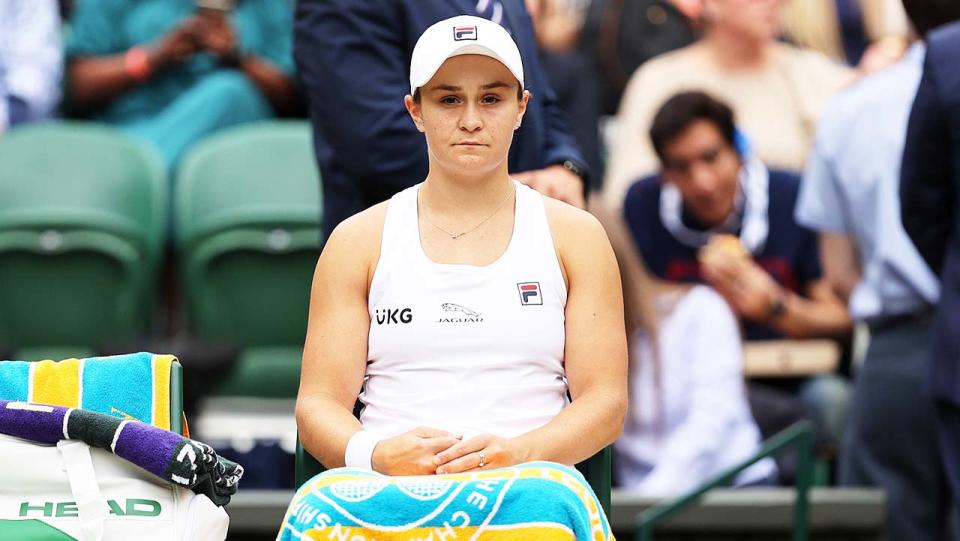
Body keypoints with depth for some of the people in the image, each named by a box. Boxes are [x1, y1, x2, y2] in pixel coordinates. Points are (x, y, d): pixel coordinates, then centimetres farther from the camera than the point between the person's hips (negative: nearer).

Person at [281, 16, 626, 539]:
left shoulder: (574, 236, 16)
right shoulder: (359, 241, 16)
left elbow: (606, 402, 8)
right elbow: (318, 406, 9)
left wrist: (518, 453, -14)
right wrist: (378, 455, -15)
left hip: (528, 491, 0)